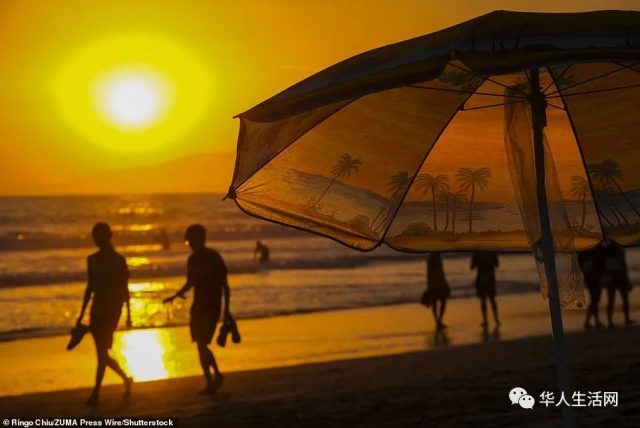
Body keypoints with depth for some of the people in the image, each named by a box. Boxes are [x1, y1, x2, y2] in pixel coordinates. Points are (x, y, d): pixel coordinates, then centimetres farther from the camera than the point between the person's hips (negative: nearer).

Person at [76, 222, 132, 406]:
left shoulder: (118, 260, -4)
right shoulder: (93, 259, 11)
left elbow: (125, 289, -2)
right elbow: (90, 287, 16)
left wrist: (128, 315, -4)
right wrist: (82, 314, 14)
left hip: (112, 310, -6)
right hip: (97, 310, 6)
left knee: (102, 353, -11)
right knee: (102, 354, 9)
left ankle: (95, 394, -9)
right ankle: (126, 379, 31)